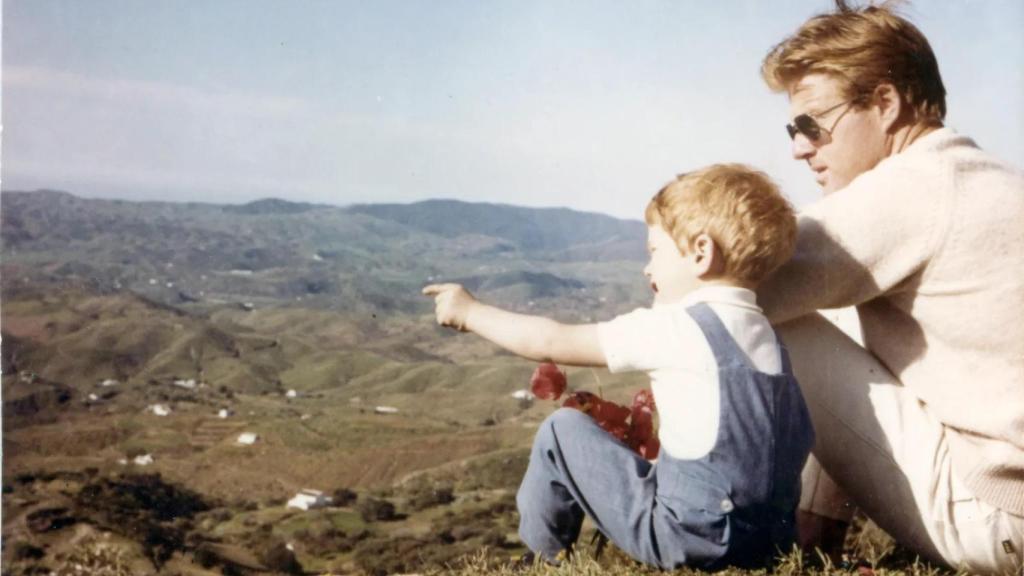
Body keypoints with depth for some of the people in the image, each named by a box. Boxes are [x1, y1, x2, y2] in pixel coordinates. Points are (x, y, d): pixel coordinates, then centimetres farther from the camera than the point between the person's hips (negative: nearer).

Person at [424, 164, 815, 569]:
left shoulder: (675, 328, -13)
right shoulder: (761, 333, 10)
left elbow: (551, 342, -8)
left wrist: (470, 311, 7)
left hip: (692, 538, -8)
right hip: (772, 539, 8)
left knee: (563, 430, 3)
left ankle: (541, 559, 19)